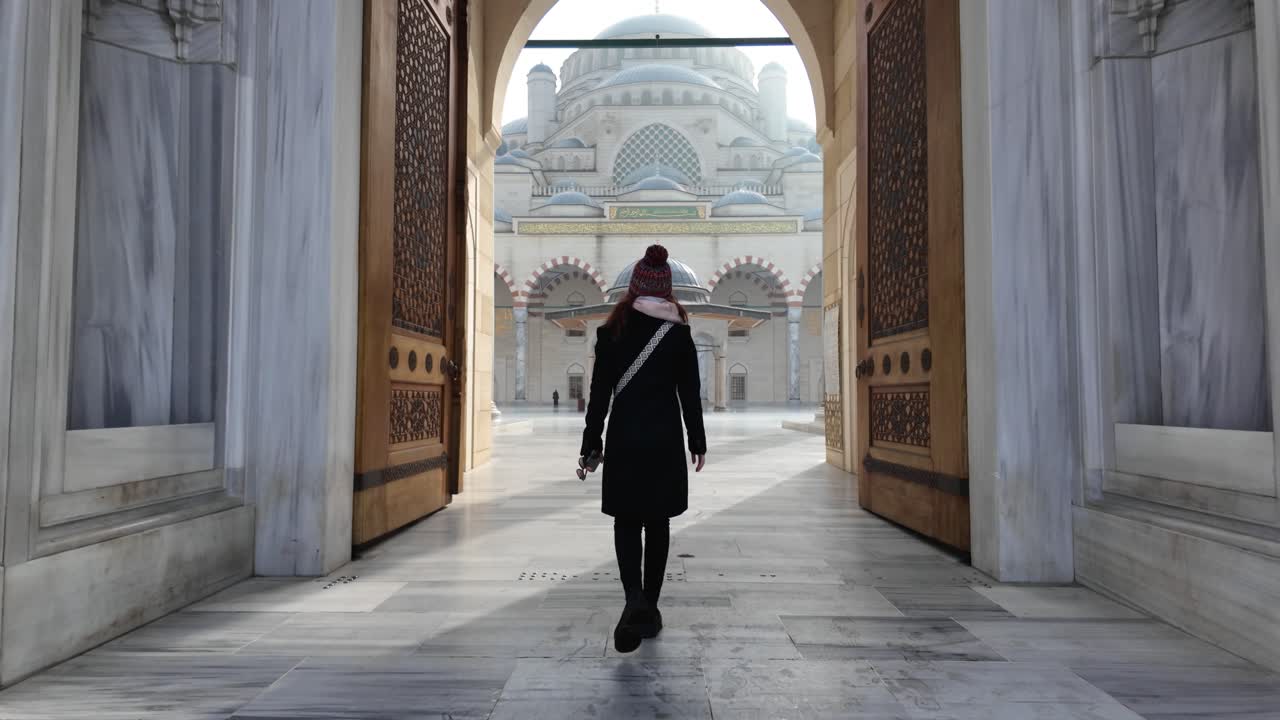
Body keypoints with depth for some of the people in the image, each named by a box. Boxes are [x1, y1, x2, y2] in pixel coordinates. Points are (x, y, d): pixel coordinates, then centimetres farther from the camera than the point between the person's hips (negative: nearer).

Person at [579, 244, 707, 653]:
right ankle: (649, 610, 19)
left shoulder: (612, 332, -2)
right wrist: (698, 443, 10)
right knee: (657, 523, 11)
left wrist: (591, 445, 4)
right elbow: (690, 395, 1)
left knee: (626, 523, 6)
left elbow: (600, 393, -2)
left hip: (624, 439, -1)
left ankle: (635, 602, -15)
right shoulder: (679, 333, -2)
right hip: (665, 442, 1)